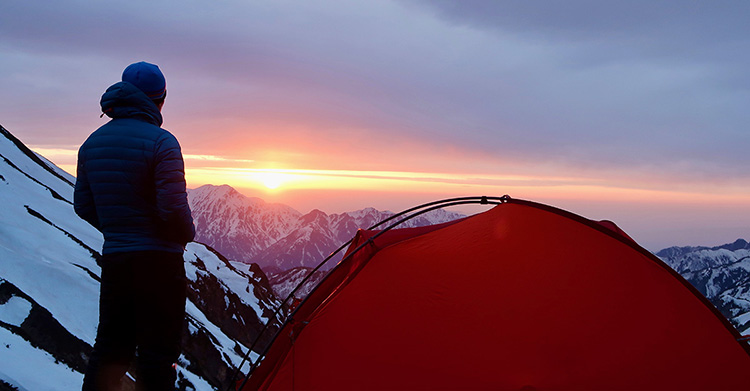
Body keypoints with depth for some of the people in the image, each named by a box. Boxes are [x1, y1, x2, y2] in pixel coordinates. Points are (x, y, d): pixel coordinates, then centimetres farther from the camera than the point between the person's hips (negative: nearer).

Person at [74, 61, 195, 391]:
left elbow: (83, 205, 13)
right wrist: (187, 234, 0)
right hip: (159, 261, -6)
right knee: (157, 353, 3)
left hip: (113, 261, 7)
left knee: (110, 348, 18)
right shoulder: (161, 142, -15)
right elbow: (173, 206, -20)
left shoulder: (93, 143, 8)